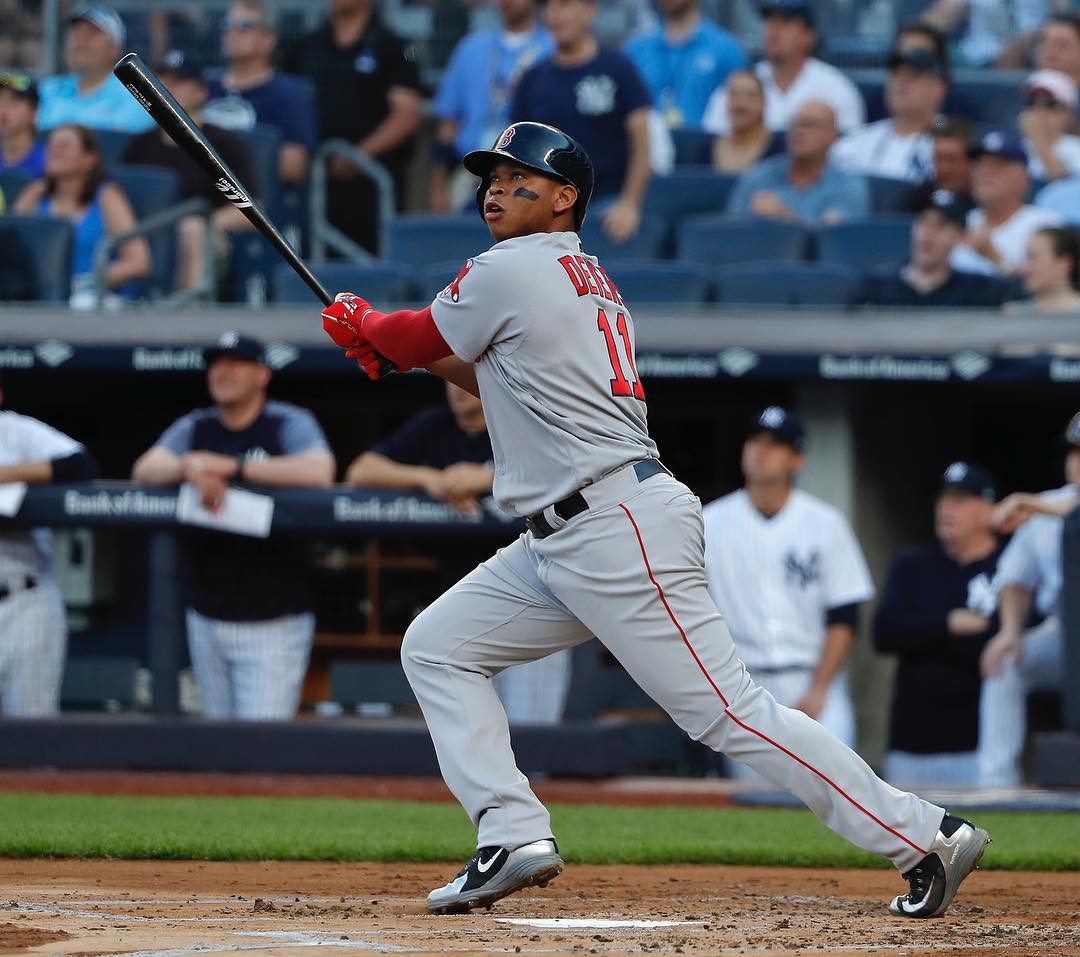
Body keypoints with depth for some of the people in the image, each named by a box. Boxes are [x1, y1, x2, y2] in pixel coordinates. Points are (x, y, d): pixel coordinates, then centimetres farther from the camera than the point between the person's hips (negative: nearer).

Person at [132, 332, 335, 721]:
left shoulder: (290, 424, -5)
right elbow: (145, 471, -3)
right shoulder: (194, 429, 11)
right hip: (208, 617, 5)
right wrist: (191, 466, -25)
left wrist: (231, 466, -22)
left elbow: (319, 472, -25)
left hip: (273, 620, -5)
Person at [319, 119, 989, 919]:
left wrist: (361, 322, 27)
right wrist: (389, 340, 26)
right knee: (435, 647, 9)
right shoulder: (588, 281, 21)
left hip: (622, 530, -11)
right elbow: (514, 382, 32)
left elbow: (414, 341, 5)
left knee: (728, 712, -12)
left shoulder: (510, 272, -7)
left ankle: (926, 836, -9)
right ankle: (514, 837, 1)